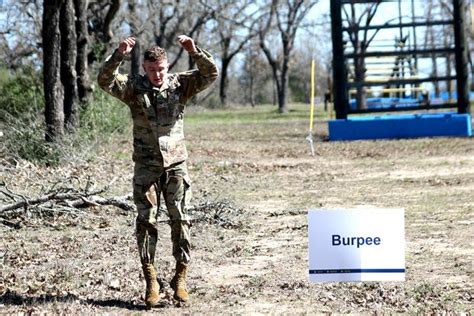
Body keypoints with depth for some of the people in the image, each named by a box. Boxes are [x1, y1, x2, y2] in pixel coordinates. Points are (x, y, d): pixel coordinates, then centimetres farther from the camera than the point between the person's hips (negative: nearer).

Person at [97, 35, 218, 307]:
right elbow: (105, 80, -17)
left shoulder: (180, 85, -1)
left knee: (180, 220, 1)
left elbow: (211, 74, -11)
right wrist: (119, 55, -32)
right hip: (146, 166, 0)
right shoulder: (134, 87, -2)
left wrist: (194, 51, -26)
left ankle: (181, 278, 11)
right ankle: (151, 281, 8)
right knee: (146, 222, 1)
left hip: (176, 164, 0)